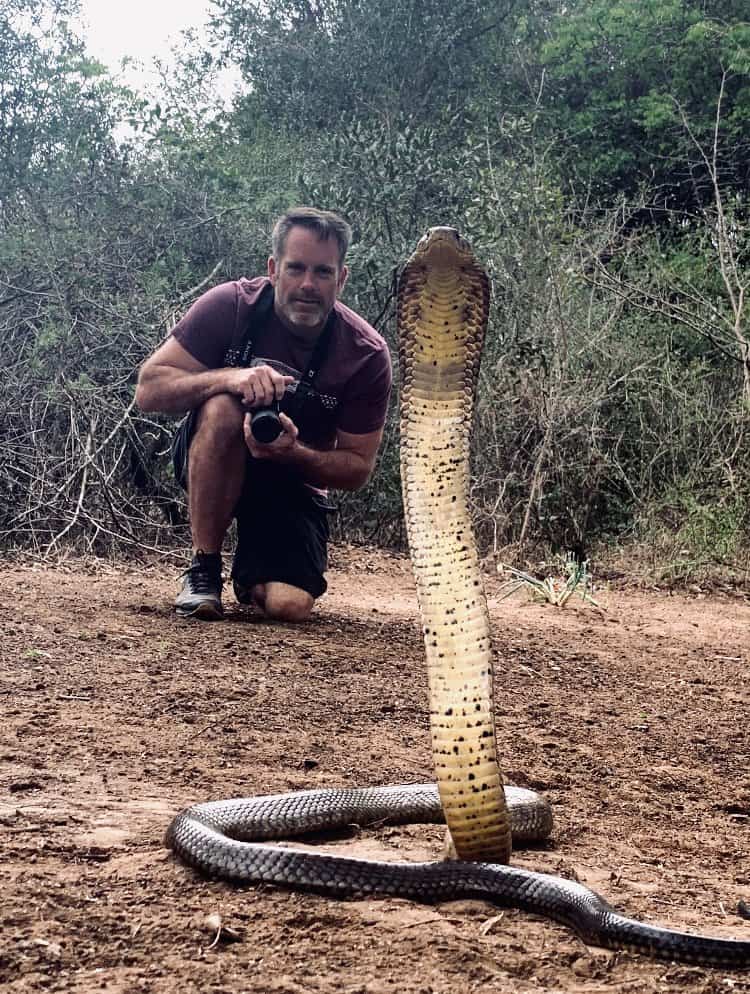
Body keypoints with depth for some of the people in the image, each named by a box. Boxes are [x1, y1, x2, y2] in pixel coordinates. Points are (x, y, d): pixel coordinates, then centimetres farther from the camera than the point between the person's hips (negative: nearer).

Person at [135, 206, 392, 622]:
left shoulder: (367, 355, -15)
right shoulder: (230, 306, -17)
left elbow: (357, 468, -9)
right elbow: (149, 389, -19)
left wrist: (294, 453, -30)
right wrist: (228, 377, -37)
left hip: (295, 478, 1)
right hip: (210, 461, -1)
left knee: (290, 605, -23)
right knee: (223, 407, -35)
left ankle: (251, 573, 18)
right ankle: (202, 570, -20)